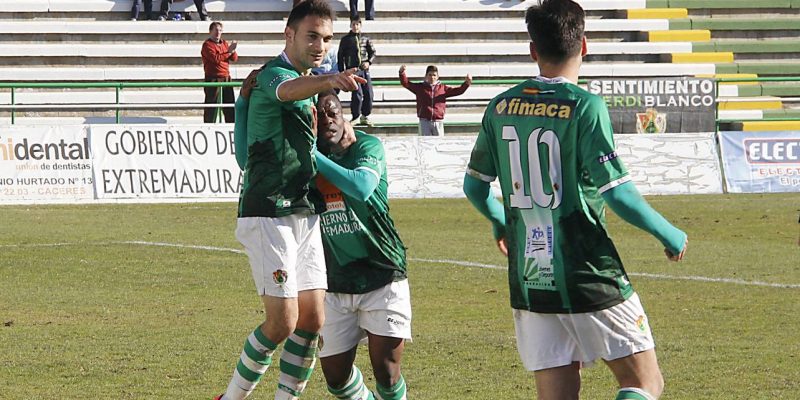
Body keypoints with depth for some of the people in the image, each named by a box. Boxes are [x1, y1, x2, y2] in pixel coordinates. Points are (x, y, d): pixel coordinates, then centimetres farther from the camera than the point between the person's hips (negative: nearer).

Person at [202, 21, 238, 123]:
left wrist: (233, 51, -11)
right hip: (213, 79, -7)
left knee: (230, 106, 10)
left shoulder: (224, 43, 16)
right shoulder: (207, 45, -6)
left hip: (226, 79, 7)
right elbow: (216, 58, -21)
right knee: (212, 107, -5)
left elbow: (235, 58, 10)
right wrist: (229, 51, -18)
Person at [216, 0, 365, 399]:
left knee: (312, 320, 5)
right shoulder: (273, 75, -13)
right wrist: (327, 80, -60)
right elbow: (288, 90, -41)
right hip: (268, 215, -9)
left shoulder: (307, 85, 18)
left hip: (304, 214, 9)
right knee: (283, 322, -10)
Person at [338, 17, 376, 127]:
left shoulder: (365, 39, 13)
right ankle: (355, 117, -3)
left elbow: (372, 52, 12)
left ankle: (365, 116, 14)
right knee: (357, 94, -14)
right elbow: (340, 56, 6)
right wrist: (341, 72, 0)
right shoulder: (345, 40, 6)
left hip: (364, 70, 3)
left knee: (368, 93, 0)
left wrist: (369, 62, -8)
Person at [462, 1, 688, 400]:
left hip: (527, 282, 5)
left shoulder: (501, 107, 6)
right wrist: (669, 234, 0)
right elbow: (617, 193, -16)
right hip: (589, 278, -5)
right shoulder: (584, 106, -12)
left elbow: (474, 185, 16)